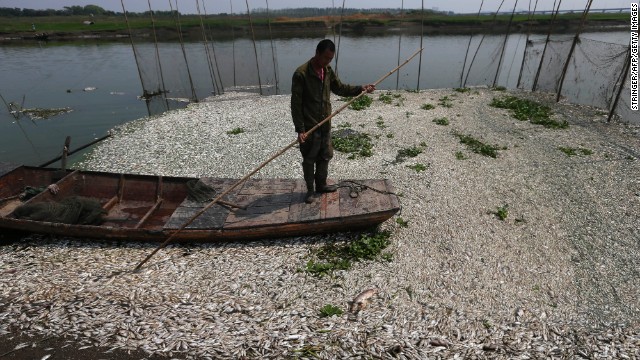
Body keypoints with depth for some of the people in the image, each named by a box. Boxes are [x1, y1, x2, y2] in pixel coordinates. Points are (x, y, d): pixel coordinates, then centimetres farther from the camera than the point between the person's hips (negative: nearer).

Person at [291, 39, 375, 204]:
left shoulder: (328, 71, 4)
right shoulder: (301, 74, -18)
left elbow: (340, 88, 16)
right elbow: (296, 104, -18)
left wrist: (360, 88, 3)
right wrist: (300, 129, -21)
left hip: (325, 124, 7)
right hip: (309, 126, -7)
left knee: (325, 156, 18)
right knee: (309, 160, 8)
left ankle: (321, 184, 36)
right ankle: (310, 189, 26)